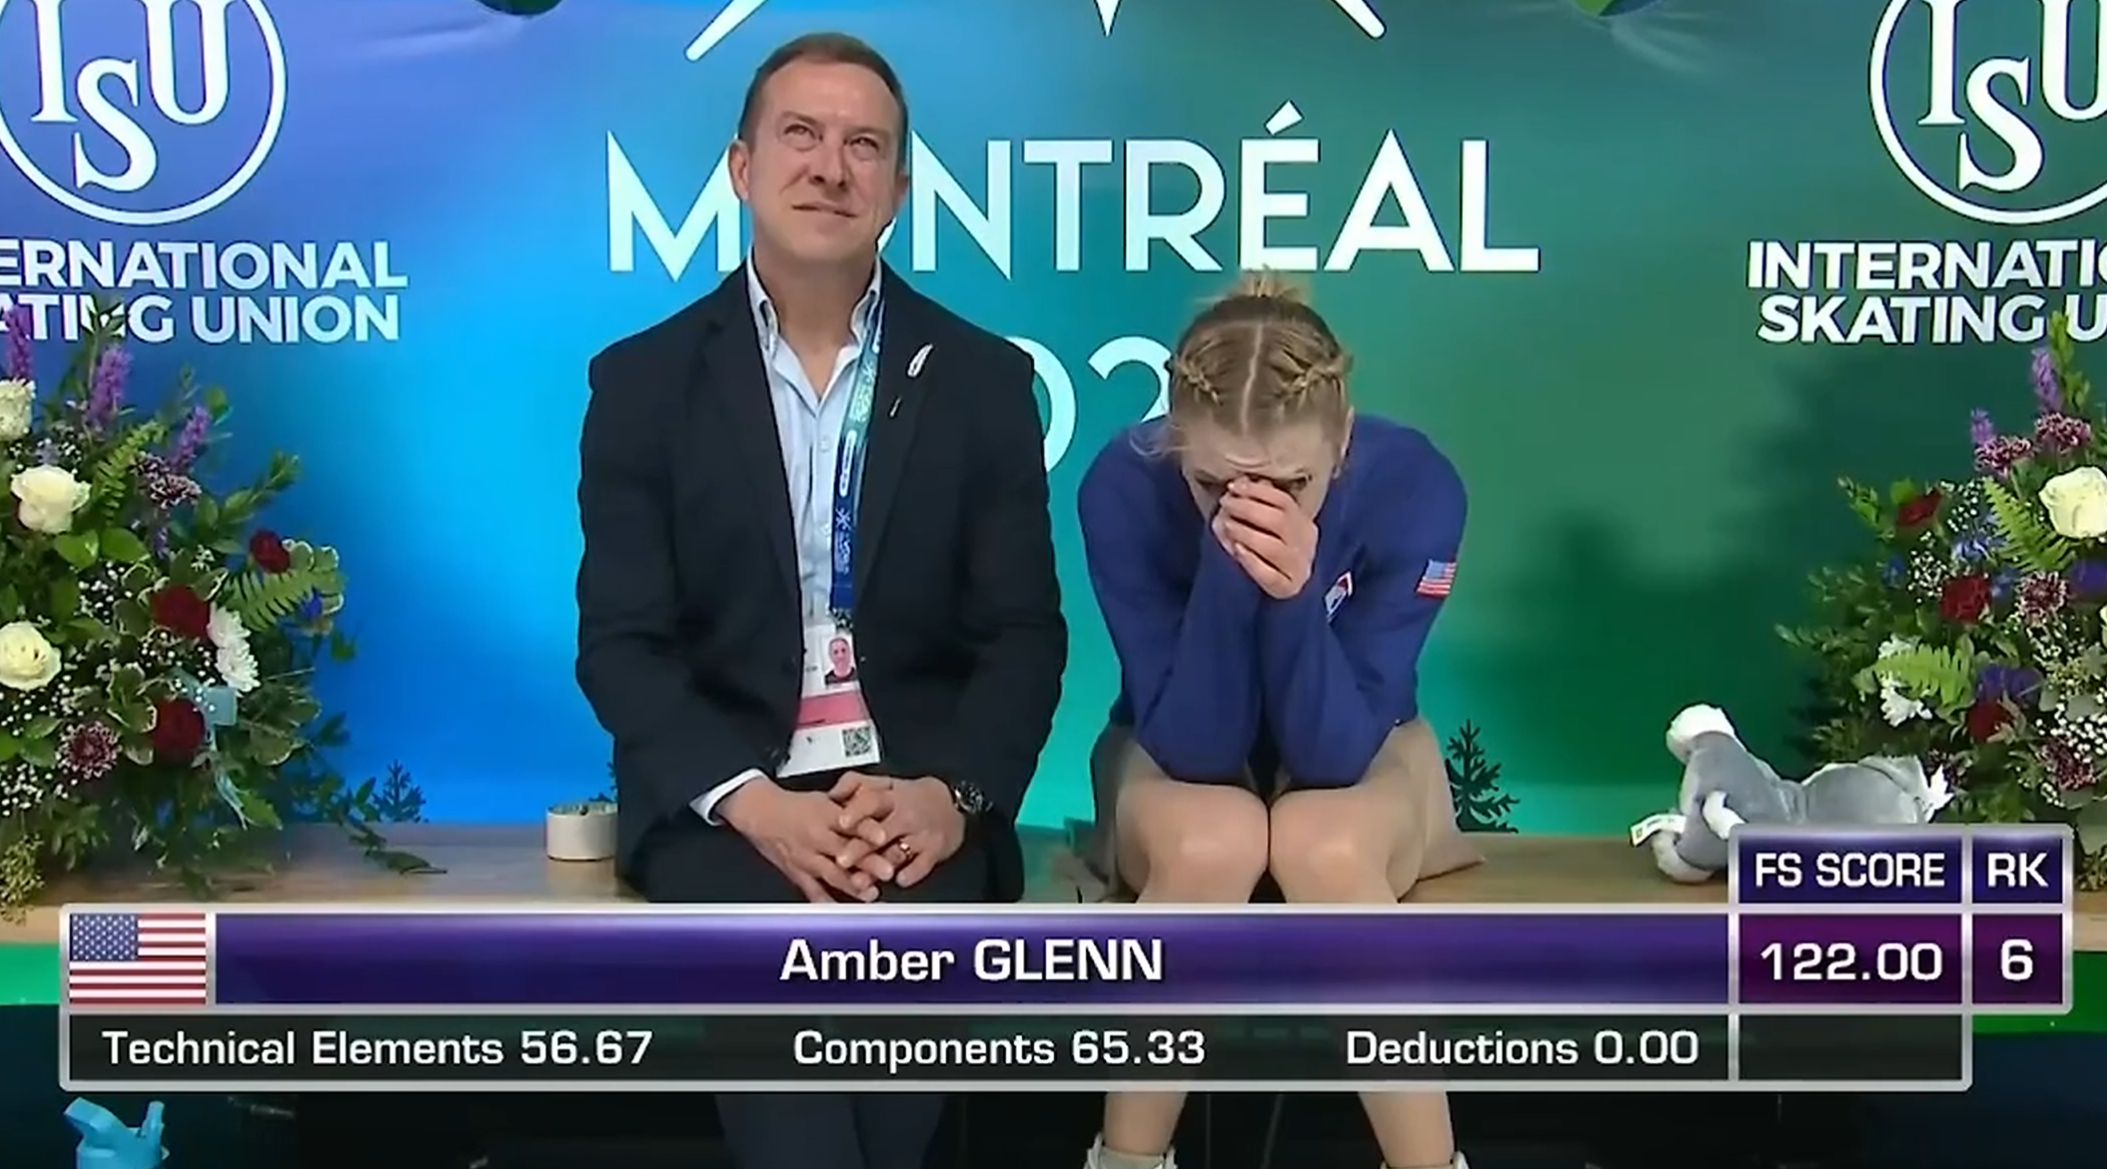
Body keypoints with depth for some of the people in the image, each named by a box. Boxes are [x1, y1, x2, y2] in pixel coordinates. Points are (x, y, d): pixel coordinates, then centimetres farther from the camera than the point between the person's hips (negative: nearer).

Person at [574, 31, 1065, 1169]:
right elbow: (621, 640, -1)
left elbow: (1024, 634, 4)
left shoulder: (983, 378, 6)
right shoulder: (643, 379, 4)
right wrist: (752, 800, -17)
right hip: (721, 793, -1)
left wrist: (952, 793, -15)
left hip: (916, 788, 1)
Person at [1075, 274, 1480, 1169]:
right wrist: (1227, 570, -40)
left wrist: (1297, 592, -43)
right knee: (1211, 844, -35)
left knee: (1324, 847, -35)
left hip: (1360, 749, 0)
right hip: (1182, 757, 0)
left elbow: (1334, 750, -27)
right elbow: (1191, 744, -26)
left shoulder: (1413, 483, -26)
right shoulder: (1123, 486, -27)